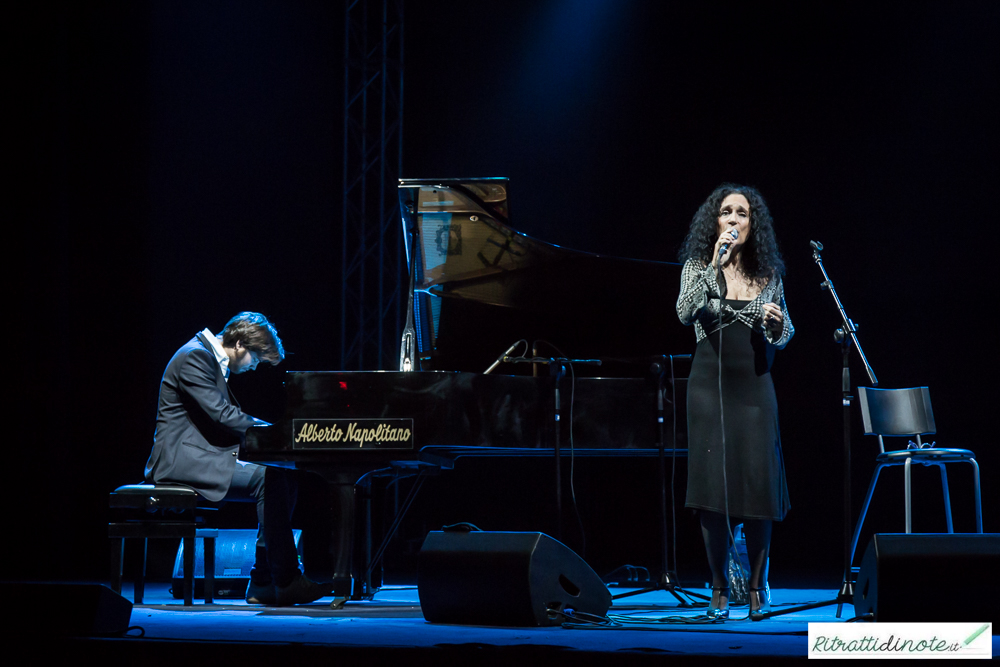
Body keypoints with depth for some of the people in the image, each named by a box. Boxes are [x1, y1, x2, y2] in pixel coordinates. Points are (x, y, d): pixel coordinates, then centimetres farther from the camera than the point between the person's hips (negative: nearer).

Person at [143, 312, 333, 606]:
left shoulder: (213, 360, 21)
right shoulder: (195, 356, -12)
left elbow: (231, 417, 25)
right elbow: (221, 415, -21)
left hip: (203, 454, 10)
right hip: (182, 458, -10)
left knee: (284, 480, -2)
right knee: (267, 479, -23)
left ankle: (262, 583, -6)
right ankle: (286, 581, -19)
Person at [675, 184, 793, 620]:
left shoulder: (769, 273, 8)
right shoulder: (699, 266, 1)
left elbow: (783, 336, 15)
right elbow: (685, 313, -17)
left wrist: (777, 324, -8)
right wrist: (715, 265, -25)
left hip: (754, 385, 2)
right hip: (711, 384, -2)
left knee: (759, 484, -4)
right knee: (713, 485, -5)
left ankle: (757, 587, 10)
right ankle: (719, 590, 3)